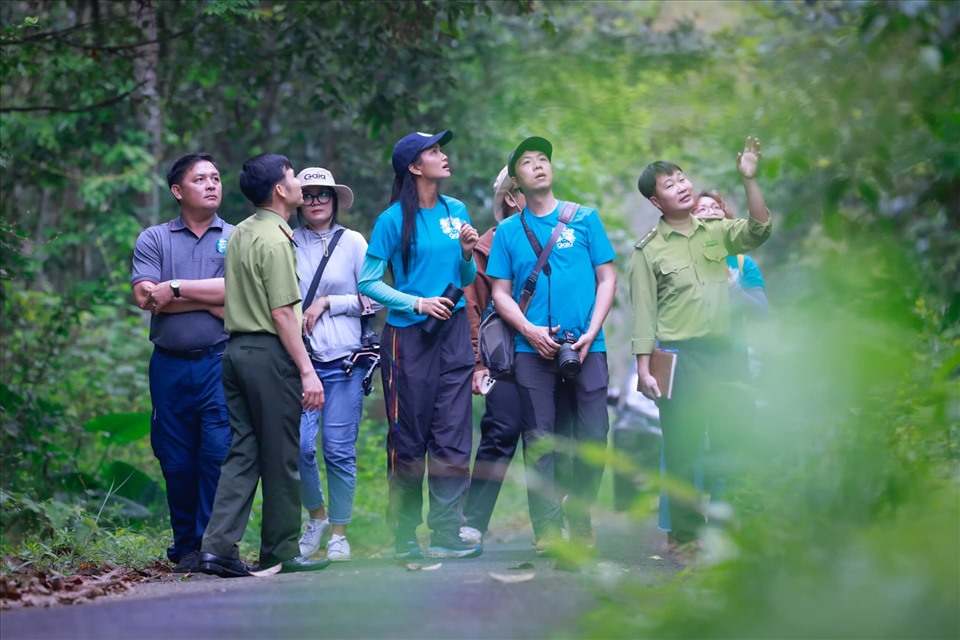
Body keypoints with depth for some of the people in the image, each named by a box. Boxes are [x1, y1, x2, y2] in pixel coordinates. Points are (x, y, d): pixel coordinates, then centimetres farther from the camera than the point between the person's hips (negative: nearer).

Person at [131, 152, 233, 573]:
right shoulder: (154, 240, 10)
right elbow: (145, 297, -5)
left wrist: (177, 289, -8)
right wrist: (210, 301, -7)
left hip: (220, 363, -1)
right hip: (170, 365, 1)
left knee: (219, 453, -9)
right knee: (176, 461, 3)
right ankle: (185, 545, 14)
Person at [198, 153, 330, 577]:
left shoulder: (239, 234, 15)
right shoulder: (274, 240, -13)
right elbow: (282, 313, -18)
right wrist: (307, 370, -17)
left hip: (237, 348, 9)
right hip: (270, 352, -9)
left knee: (243, 451, 7)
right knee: (281, 457, 1)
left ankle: (218, 546, -1)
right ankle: (281, 552, 8)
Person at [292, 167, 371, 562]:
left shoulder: (352, 243, 5)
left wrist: (327, 302, -5)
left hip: (344, 359, -1)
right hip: (298, 358, 1)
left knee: (339, 450, -3)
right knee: (299, 445, -10)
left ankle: (339, 533, 10)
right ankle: (317, 517, 15)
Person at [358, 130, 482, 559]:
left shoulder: (456, 212, 10)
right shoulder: (394, 220, -5)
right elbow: (368, 283, -5)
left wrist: (467, 254, -3)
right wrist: (418, 303, -12)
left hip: (453, 332, 4)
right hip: (409, 335, -4)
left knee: (453, 436, -2)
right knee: (409, 439, 1)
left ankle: (446, 535, 0)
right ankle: (405, 538, 9)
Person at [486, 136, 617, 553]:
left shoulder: (584, 218, 10)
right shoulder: (508, 231, 12)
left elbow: (607, 279, 8)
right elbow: (501, 293, 9)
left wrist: (591, 331, -5)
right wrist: (530, 330, -9)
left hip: (586, 346, 0)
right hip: (533, 348, 0)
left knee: (593, 437, -5)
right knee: (539, 440, -4)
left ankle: (581, 523, 10)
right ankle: (547, 529, 0)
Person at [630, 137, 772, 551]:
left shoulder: (716, 233, 12)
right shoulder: (649, 250, 2)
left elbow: (758, 231, -4)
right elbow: (643, 313, 0)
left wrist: (749, 179, -13)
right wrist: (643, 368, -7)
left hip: (722, 353, 3)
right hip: (679, 357, -3)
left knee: (728, 443, 1)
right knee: (682, 449, 0)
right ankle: (685, 532, 7)